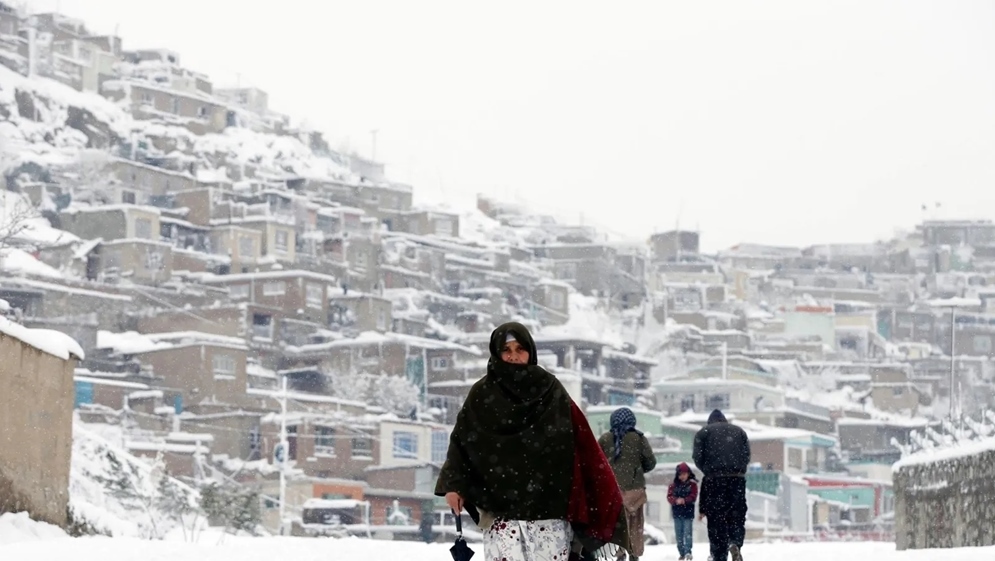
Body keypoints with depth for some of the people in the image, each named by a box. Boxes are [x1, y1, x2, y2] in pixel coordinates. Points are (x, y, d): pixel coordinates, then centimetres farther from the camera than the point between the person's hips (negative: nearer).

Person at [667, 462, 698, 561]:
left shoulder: (692, 484, 0)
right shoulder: (673, 485, 7)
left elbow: (693, 496, -9)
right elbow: (669, 496, -2)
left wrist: (684, 500, -26)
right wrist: (676, 500, -23)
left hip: (688, 512, -3)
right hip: (677, 512, 3)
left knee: (688, 533, -8)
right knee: (679, 534, 6)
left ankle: (688, 551, -7)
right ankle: (682, 553, 12)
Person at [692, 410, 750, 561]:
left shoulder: (704, 432, 11)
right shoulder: (739, 431, 18)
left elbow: (697, 457, 1)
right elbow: (747, 455, 9)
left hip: (714, 480, -1)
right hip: (737, 479, 1)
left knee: (716, 520, 3)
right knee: (737, 516, 9)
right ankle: (735, 543, -19)